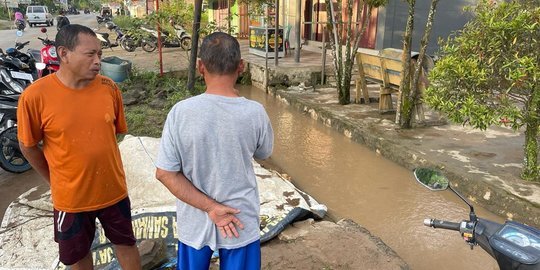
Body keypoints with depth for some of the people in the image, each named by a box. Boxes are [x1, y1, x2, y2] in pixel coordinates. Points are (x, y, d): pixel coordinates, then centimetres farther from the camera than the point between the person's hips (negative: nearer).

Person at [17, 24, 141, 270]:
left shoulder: (109, 88, -11)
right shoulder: (35, 95, -19)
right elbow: (28, 146, -5)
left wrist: (100, 165, 9)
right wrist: (56, 182, 3)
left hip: (113, 189, 1)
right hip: (70, 196, -1)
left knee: (125, 242, 21)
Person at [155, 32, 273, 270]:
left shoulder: (181, 112, -17)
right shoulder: (255, 113, -16)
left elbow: (165, 173, -15)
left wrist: (210, 207, -12)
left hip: (195, 222, 1)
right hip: (241, 222, 0)